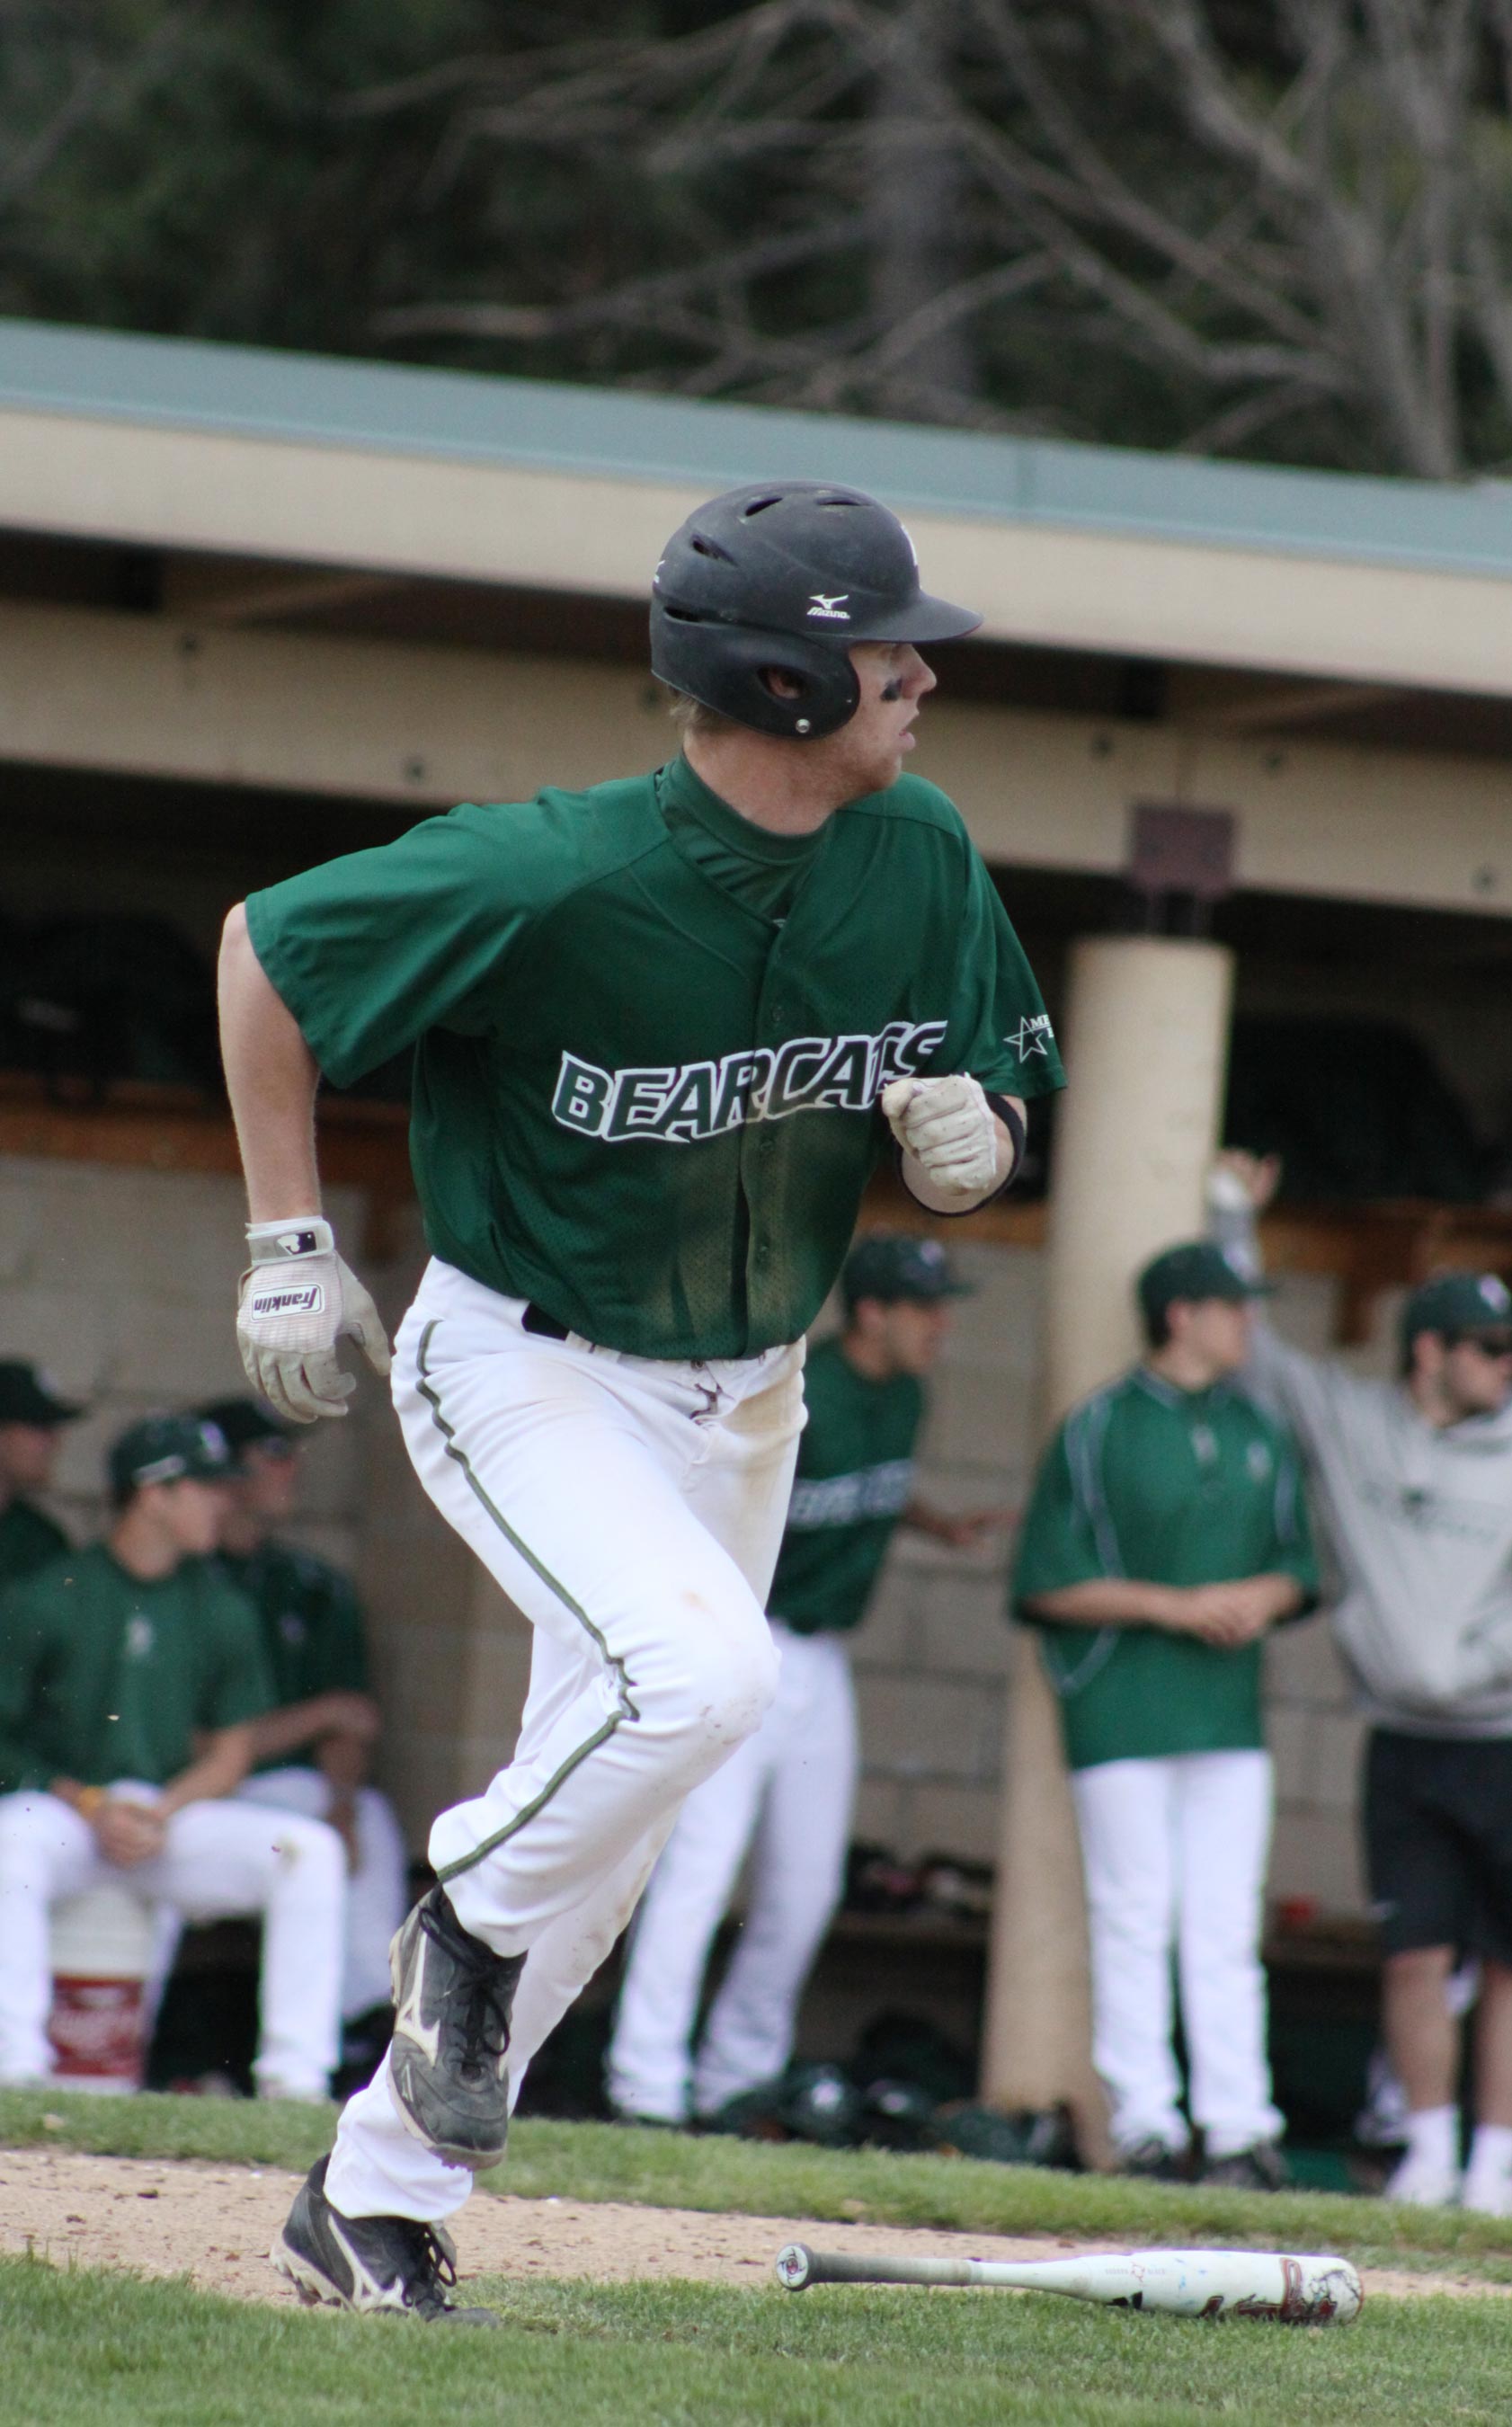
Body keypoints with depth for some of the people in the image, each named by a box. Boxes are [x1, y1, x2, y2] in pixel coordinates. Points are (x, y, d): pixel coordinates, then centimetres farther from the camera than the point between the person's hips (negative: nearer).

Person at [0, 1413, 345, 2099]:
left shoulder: (220, 1611, 9)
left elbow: (230, 1752, 10)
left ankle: (293, 2078, -21)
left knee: (311, 1849, -18)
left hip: (174, 1811, 4)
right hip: (57, 1805, -4)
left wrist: (163, 1812, -9)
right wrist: (88, 1805, -16)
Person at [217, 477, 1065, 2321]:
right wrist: (288, 1241, -12)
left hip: (739, 1396, 7)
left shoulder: (921, 861, -9)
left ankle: (376, 2197, 21)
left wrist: (969, 1138, -18)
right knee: (699, 1672, -30)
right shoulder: (559, 880, -26)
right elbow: (264, 947, -13)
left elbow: (1001, 1110, 7)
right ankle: (472, 1924, -1)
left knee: (608, 1817, 9)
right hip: (524, 1370, -7)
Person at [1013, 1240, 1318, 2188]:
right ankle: (1146, 2126, -1)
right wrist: (1175, 1605, -14)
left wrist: (1264, 1598, -4)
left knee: (1225, 1928, 1)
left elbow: (1296, 1566, 19)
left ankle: (1241, 2127, 0)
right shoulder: (1098, 1430, -3)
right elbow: (1049, 1584, -6)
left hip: (1229, 1710, 4)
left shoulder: (1261, 1434, 13)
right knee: (1134, 1920, -4)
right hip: (1123, 1709, -4)